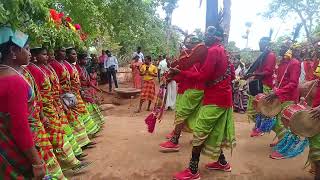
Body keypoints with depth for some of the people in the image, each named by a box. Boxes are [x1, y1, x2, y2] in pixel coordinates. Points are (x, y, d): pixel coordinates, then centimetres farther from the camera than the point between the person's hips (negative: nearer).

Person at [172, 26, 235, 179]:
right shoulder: (222, 50, 14)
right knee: (215, 131, 19)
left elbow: (203, 76, -21)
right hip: (223, 97, 10)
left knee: (199, 133, -5)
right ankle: (222, 162, 31)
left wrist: (181, 72, -16)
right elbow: (231, 74, 19)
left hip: (214, 99, -10)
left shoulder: (213, 51, -15)